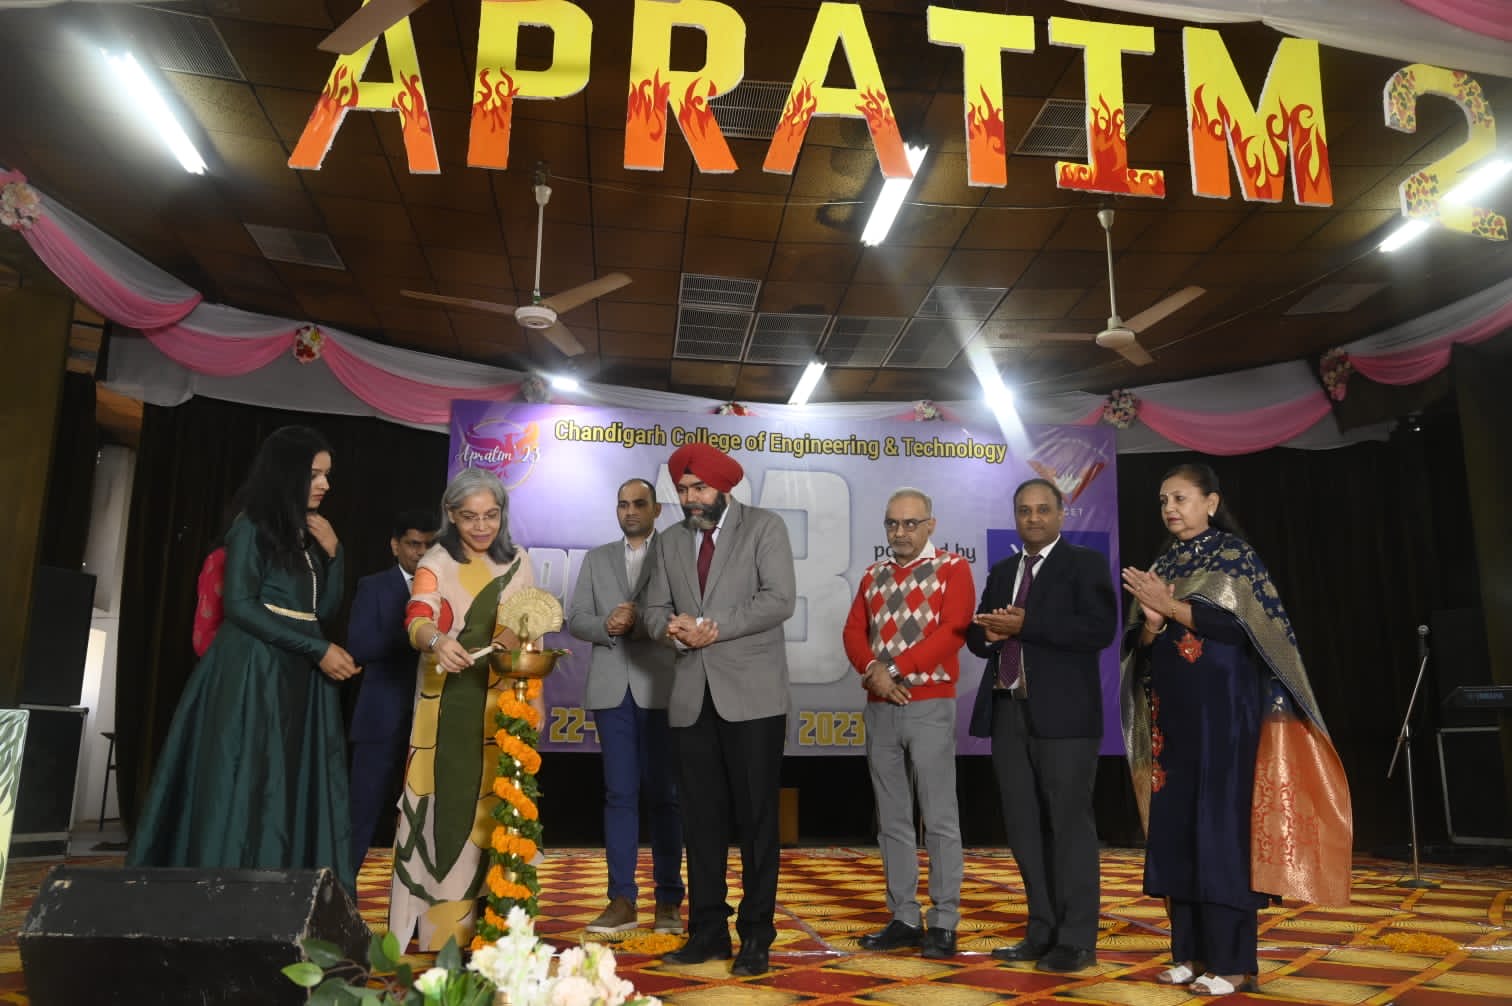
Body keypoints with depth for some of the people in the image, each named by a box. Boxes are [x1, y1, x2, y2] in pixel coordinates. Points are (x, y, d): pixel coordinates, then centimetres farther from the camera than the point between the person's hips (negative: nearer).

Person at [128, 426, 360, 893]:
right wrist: (319, 650, -16)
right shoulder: (253, 526, -5)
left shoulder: (308, 533, 14)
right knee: (246, 787, -5)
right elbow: (239, 605, -14)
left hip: (300, 673, 7)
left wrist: (332, 552, -1)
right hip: (254, 670, -7)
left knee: (296, 788, 4)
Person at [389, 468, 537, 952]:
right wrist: (436, 642, -41)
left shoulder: (518, 563, 9)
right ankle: (438, 928, 7)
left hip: (502, 708, 3)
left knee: (493, 807, 3)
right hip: (447, 708, -2)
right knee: (444, 806, -3)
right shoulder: (436, 564, -2)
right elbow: (417, 619, -20)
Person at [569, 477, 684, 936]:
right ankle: (621, 900, 10)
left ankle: (668, 901, 10)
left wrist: (637, 621, -17)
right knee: (619, 794, 5)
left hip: (660, 688, -3)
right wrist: (607, 626, -10)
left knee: (663, 795, 2)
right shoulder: (597, 559, 15)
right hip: (612, 689, 3)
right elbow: (576, 619, 8)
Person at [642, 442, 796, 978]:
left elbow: (780, 599, -12)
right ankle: (707, 930, 20)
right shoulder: (669, 541, 14)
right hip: (692, 696, 5)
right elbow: (655, 610, 9)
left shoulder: (765, 527, 0)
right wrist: (673, 628, -14)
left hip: (751, 694, -4)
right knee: (702, 818, 9)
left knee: (756, 818, 2)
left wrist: (714, 628, -16)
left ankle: (756, 935, 12)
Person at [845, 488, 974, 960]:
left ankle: (944, 923, 8)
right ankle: (904, 919, 18)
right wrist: (873, 671, -13)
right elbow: (853, 631, 7)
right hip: (879, 708, 5)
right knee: (892, 819, 9)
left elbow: (953, 630, -13)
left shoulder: (952, 568, -1)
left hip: (930, 706, -5)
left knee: (939, 817, -1)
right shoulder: (873, 576, 14)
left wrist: (895, 669, -17)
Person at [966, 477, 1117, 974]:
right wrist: (989, 631, -5)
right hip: (1008, 713, 6)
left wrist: (1024, 625, -18)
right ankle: (1042, 932, 21)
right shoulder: (1001, 571, 18)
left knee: (1069, 824, -1)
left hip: (1062, 715, -6)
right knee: (1024, 828, 10)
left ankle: (1077, 940, 8)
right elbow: (977, 638, 19)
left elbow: (1100, 630, -14)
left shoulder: (1085, 563, 0)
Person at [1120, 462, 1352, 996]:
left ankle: (1233, 961, 1)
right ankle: (1192, 951, 13)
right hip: (1171, 708, 6)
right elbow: (1140, 646, 11)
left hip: (1222, 707, -6)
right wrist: (1151, 621, -10)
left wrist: (1171, 607, -16)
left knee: (1222, 824, -6)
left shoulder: (1234, 553, -1)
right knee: (1175, 825, 4)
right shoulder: (1161, 566, 15)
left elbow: (1246, 625, -14)